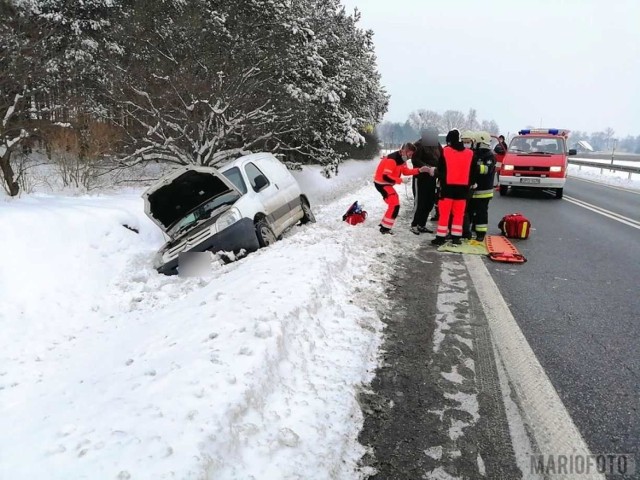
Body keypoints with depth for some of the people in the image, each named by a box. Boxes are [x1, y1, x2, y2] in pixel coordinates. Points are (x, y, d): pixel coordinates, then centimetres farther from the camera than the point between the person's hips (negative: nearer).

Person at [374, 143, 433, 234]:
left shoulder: (401, 159, 4)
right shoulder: (392, 159, -27)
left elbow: (406, 171, 10)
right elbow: (385, 177, -31)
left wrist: (420, 170, -2)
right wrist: (401, 180, -30)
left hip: (386, 183, 10)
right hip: (381, 183, -10)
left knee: (394, 203, 21)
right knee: (395, 204, -14)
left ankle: (384, 224, 32)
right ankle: (385, 228, -7)